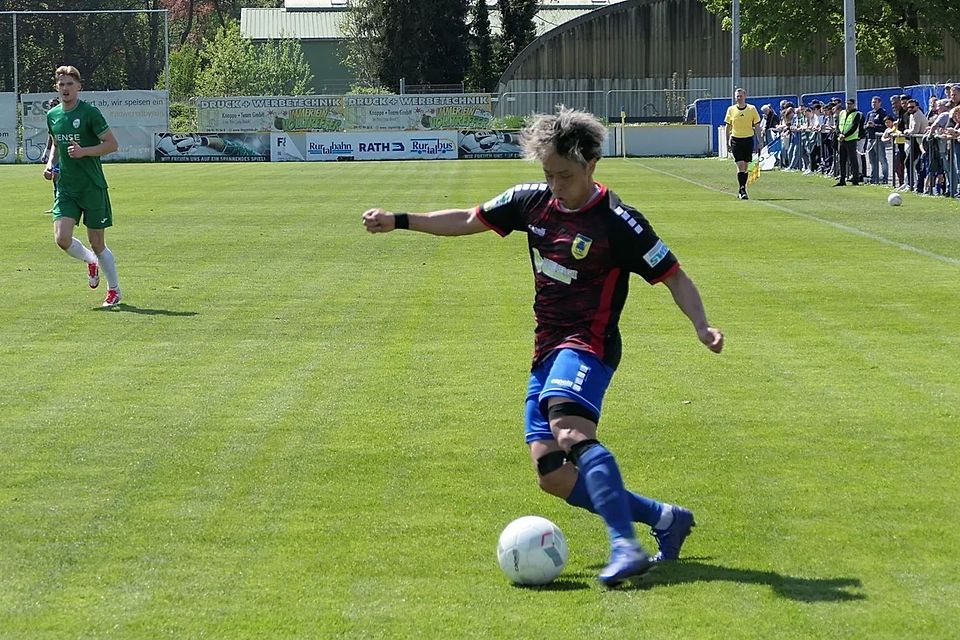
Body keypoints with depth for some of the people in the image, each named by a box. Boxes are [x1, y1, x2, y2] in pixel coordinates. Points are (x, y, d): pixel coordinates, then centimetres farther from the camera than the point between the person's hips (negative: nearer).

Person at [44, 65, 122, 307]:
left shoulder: (89, 113, -9)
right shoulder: (53, 116, 9)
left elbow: (112, 144, -8)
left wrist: (84, 151, -20)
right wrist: (50, 163, 7)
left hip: (93, 187, -5)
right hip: (65, 189, 5)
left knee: (97, 243, 1)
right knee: (62, 238, -12)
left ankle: (114, 289, 20)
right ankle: (90, 261, 20)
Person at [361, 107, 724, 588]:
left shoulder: (617, 222, -10)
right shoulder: (532, 202, 7)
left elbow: (673, 276, -7)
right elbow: (468, 221, 19)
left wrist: (701, 325, -22)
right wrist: (399, 221, 15)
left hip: (588, 345, -8)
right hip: (547, 350, 8)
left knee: (570, 429, -36)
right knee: (553, 477, -1)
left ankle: (625, 546, -44)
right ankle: (666, 519, 10)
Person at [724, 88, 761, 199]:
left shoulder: (752, 109, -1)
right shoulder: (731, 109, 1)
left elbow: (757, 126, 3)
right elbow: (728, 126, 9)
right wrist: (727, 141, 7)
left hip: (748, 139, 1)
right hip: (736, 140, -1)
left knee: (745, 166, 7)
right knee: (740, 165, -11)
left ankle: (742, 190, 19)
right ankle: (742, 190, -10)